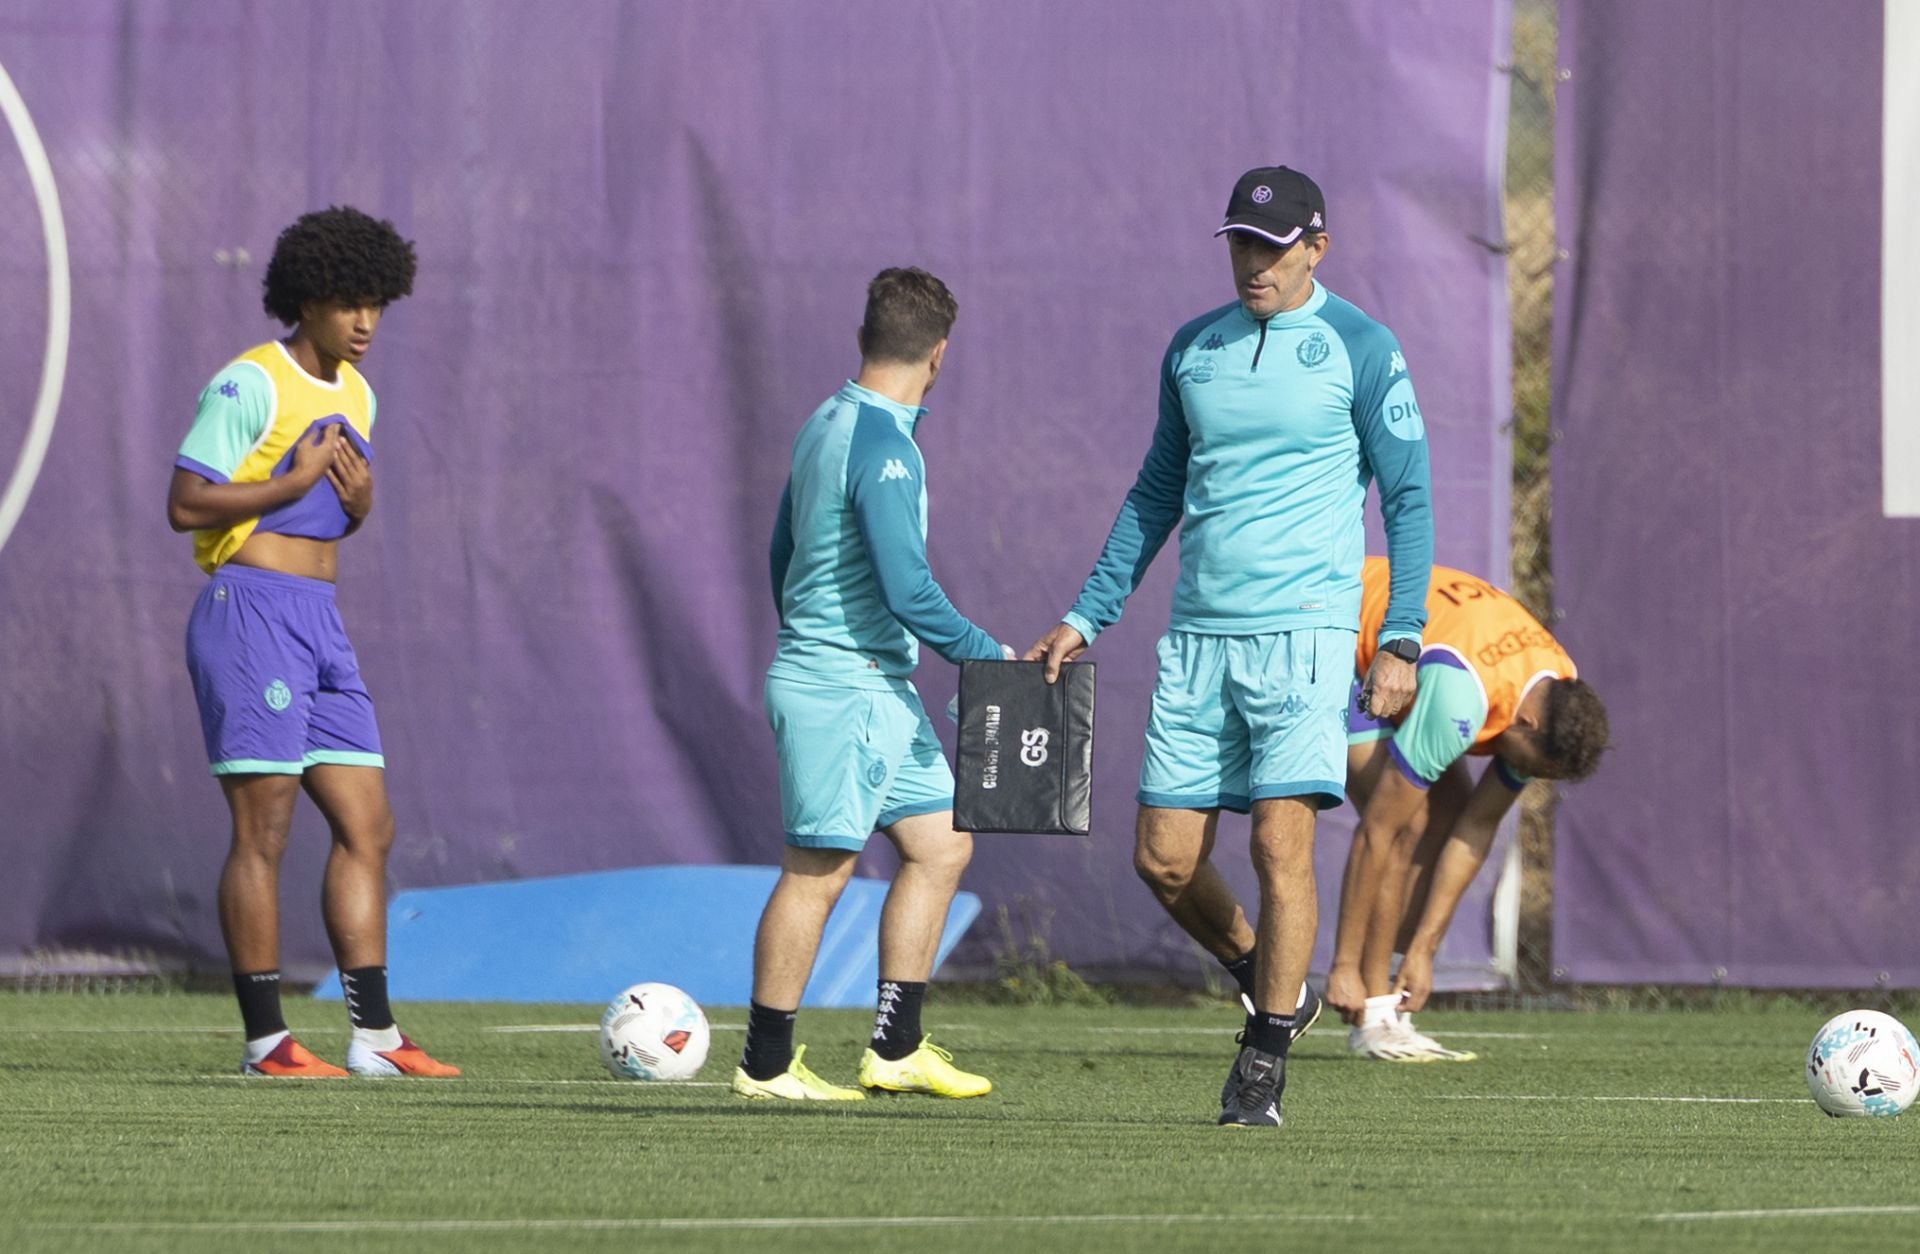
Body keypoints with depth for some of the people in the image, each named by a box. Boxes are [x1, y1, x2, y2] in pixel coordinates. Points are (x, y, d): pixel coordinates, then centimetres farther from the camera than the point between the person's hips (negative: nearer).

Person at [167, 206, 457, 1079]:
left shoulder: (354, 394, 16)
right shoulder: (250, 385, -10)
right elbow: (185, 505, -15)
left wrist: (361, 500, 3)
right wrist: (297, 483, -15)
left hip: (319, 623, 9)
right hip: (251, 614, -9)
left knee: (367, 828, 5)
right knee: (264, 833, -7)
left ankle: (374, 1036, 7)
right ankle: (265, 1041, -4)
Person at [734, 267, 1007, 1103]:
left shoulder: (826, 425, 11)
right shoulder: (883, 448, -19)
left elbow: (784, 554, 22)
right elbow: (908, 591, -23)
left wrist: (803, 638, 34)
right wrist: (992, 659, -15)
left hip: (876, 689, 10)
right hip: (843, 692, -10)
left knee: (940, 845, 10)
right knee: (818, 869, -4)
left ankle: (896, 1048, 11)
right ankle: (765, 1063, 3)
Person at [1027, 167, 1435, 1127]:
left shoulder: (1359, 349, -1)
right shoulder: (1192, 350, 13)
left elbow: (1408, 498, 0)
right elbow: (1156, 494, 21)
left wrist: (1401, 640, -9)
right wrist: (1087, 618, 16)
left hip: (1303, 627, -5)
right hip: (1196, 639, 5)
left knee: (1281, 842, -12)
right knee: (1164, 858, 1)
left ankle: (1264, 1060, -3)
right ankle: (1268, 983, 25)